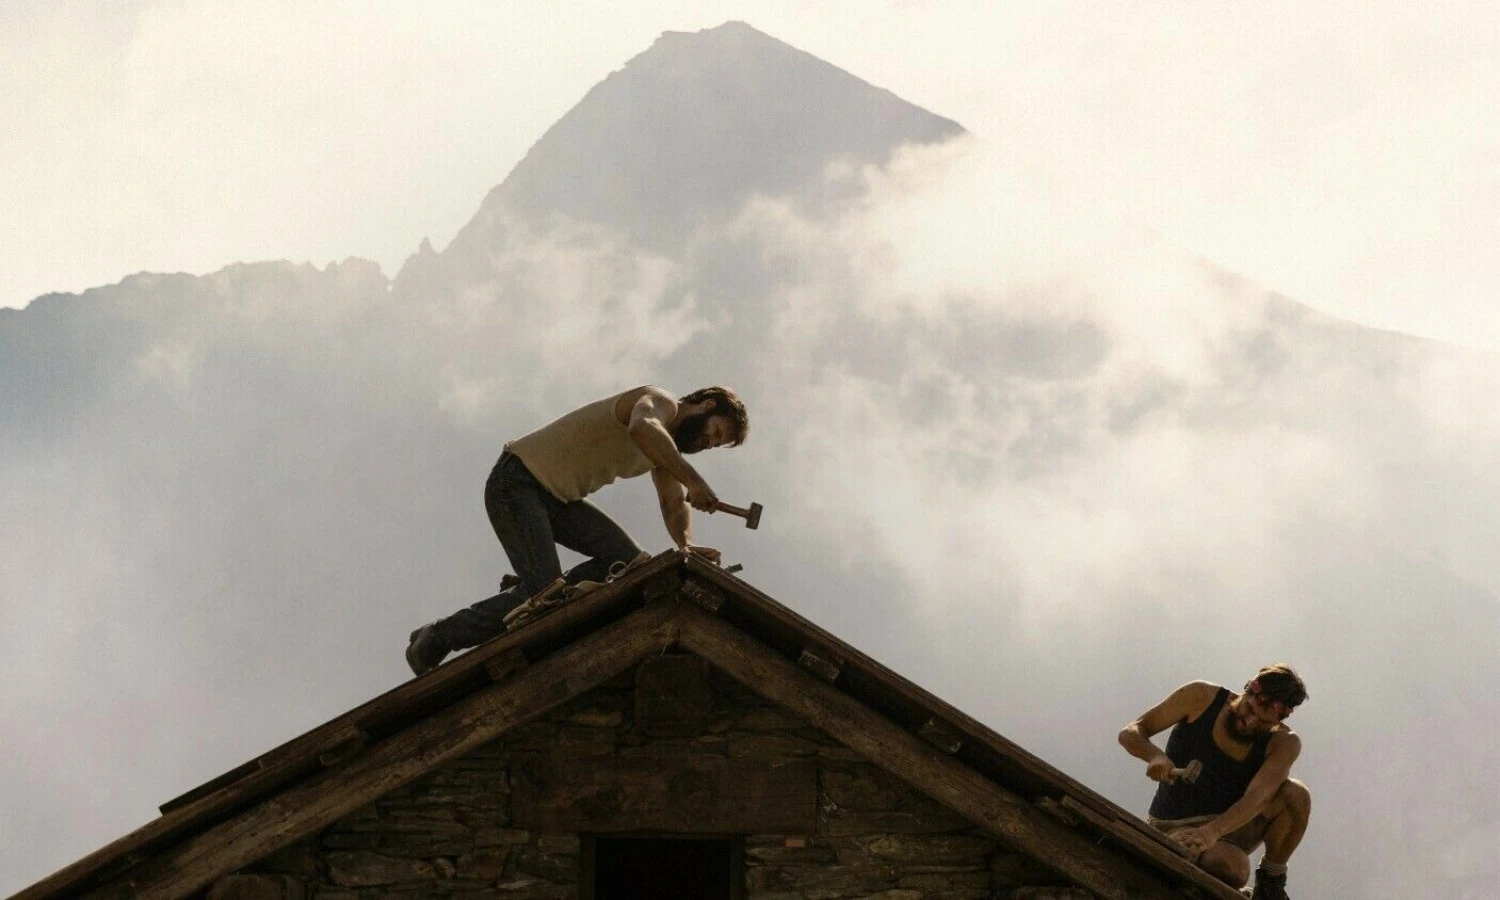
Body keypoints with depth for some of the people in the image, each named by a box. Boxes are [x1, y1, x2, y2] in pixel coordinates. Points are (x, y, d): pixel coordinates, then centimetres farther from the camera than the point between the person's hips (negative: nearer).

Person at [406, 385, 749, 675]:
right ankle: (435, 641, -7)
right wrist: (693, 480, -41)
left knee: (629, 561, -7)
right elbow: (641, 428, -39)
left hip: (558, 499, 9)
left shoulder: (669, 444, 15)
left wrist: (686, 544, -18)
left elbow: (675, 505, 3)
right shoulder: (660, 402, -14)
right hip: (516, 483, -9)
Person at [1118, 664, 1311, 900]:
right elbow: (1130, 733, -7)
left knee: (1296, 794, -26)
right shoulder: (1201, 698, -9)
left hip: (1227, 830, 3)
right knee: (1233, 870, -38)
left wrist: (1212, 831, -47)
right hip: (1174, 829, -3)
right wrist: (1155, 755, -32)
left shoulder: (1283, 743, -10)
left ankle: (1271, 881, -5)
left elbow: (1257, 798, -28)